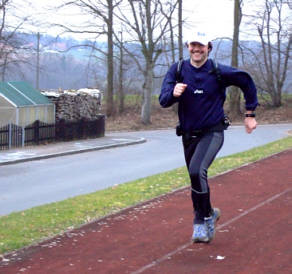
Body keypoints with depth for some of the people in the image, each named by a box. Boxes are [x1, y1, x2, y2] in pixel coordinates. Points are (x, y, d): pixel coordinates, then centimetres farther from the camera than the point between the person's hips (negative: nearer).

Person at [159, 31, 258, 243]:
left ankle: (203, 218, -7)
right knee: (196, 178, 14)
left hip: (213, 132, -4)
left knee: (197, 172, -25)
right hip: (188, 134, 4)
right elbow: (163, 101, -10)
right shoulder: (177, 70, -2)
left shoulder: (219, 72, -8)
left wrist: (250, 114, 9)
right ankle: (208, 215, 36)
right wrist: (173, 93, -33)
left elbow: (247, 83, 8)